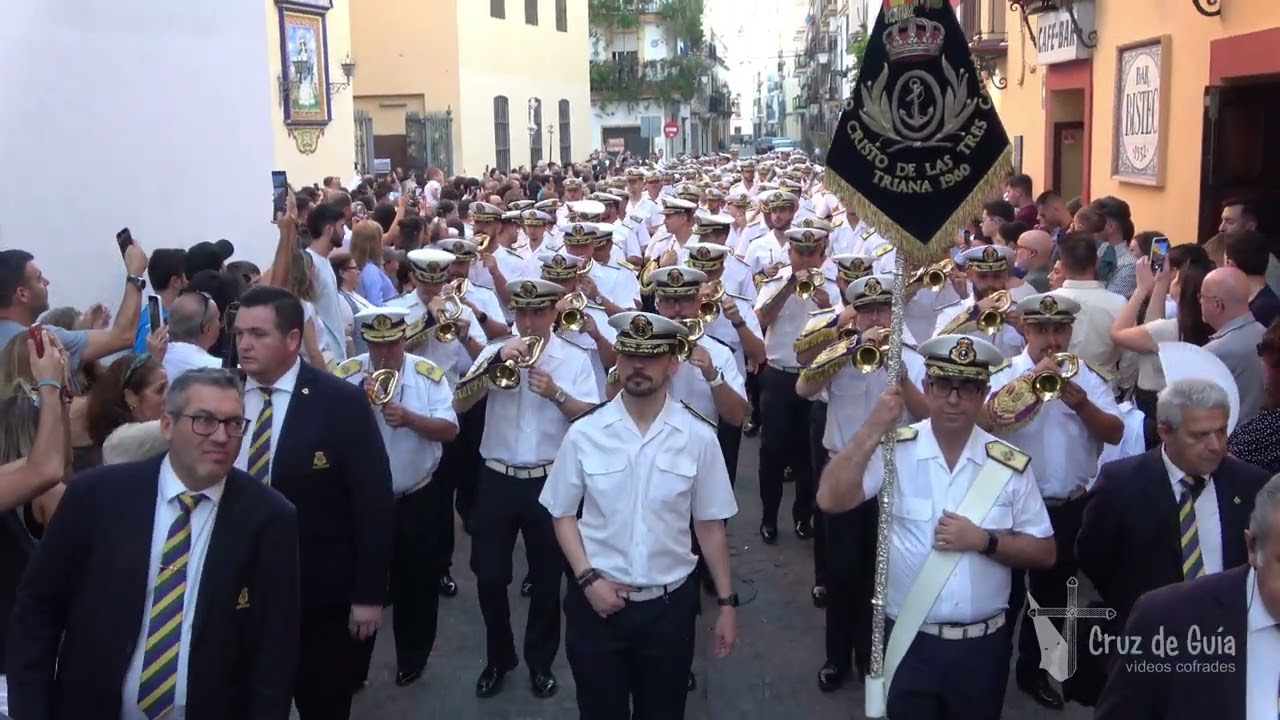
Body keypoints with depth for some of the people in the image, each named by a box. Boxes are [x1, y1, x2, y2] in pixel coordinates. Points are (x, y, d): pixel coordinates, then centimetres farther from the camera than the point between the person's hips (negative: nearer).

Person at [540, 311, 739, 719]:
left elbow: (709, 524, 0)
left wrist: (726, 602, 3)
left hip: (669, 605, 0)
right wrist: (587, 578, -9)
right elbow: (563, 514, 3)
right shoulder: (584, 433, -7)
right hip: (597, 602, 0)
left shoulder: (699, 436, -7)